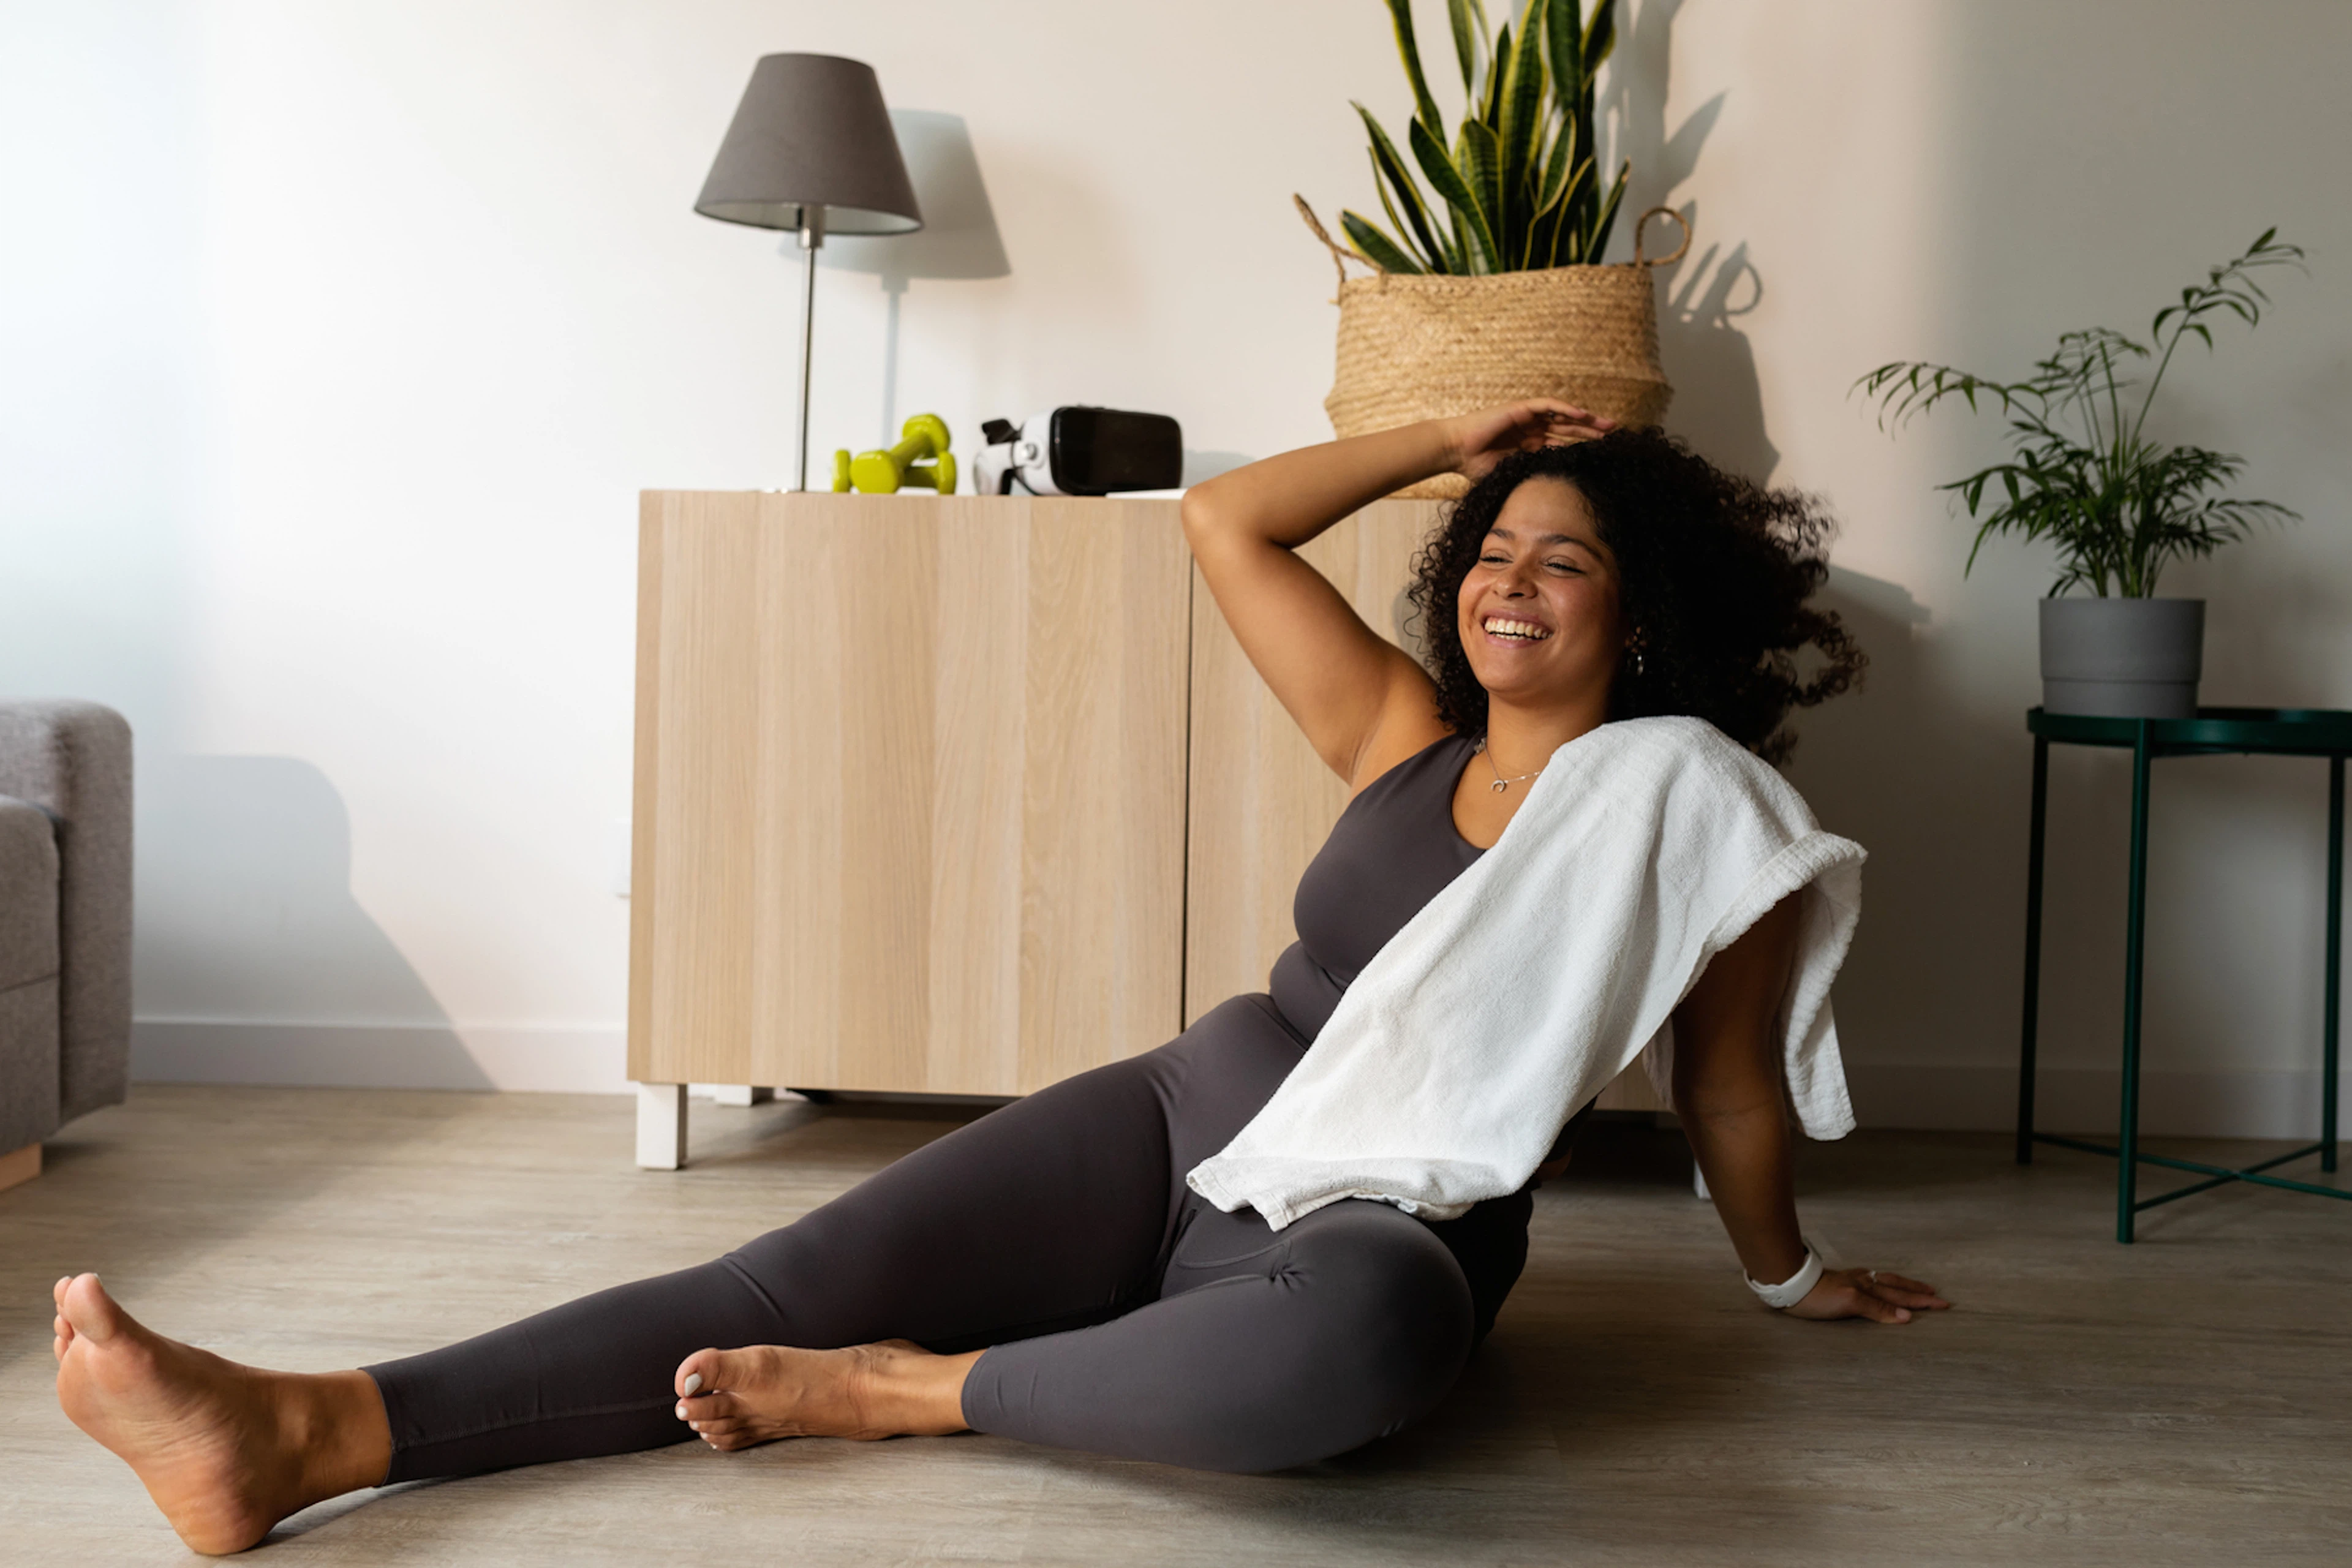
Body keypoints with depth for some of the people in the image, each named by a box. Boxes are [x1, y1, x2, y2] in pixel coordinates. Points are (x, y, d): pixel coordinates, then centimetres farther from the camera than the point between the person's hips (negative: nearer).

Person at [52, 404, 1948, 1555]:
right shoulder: (1405, 732, 10)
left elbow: (1728, 1086, 12)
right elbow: (1224, 520, 13)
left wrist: (1792, 1273, 24)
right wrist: (1449, 444, 15)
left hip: (1386, 1219, -4)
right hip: (1178, 1119, 4)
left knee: (1374, 1329, -45)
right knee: (787, 1286, -16)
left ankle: (910, 1393, -28)